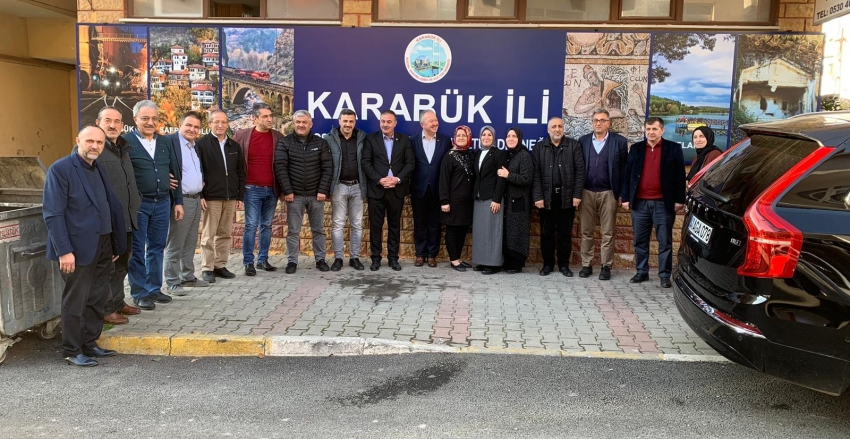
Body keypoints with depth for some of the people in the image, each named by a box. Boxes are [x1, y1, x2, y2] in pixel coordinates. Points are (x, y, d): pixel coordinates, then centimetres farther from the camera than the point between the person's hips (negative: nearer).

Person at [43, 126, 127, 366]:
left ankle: (89, 344, 28)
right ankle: (72, 351, 17)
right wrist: (64, 250, -20)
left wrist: (116, 243, 10)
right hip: (79, 248, -7)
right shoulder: (60, 169, -11)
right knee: (75, 301, 4)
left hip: (103, 246, 7)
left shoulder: (99, 169, 12)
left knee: (97, 299, 14)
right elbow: (52, 213, -16)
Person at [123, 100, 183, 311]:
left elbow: (175, 172, 13)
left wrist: (178, 201, 10)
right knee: (137, 250, 4)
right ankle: (139, 293, 14)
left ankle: (154, 289, 24)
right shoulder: (126, 142, -5)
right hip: (137, 205, -5)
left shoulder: (165, 142, 11)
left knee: (157, 248, 12)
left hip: (162, 203, 5)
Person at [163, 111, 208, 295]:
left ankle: (188, 277, 25)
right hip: (180, 200, -8)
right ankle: (172, 282, 6)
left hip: (196, 200, 8)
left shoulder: (197, 146, 15)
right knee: (175, 244, -1)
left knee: (190, 243, 15)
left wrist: (202, 184, 10)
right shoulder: (170, 141, -10)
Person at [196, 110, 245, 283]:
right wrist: (200, 195, -12)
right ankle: (207, 269, 7)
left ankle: (220, 266, 18)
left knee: (225, 234, 9)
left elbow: (240, 172, 14)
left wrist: (239, 195, 7)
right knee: (208, 235, 1)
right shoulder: (202, 144, -2)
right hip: (211, 197, -5)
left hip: (230, 198, 5)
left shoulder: (234, 146, 13)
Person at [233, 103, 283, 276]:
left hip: (272, 189, 3)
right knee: (251, 226, -1)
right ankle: (248, 262, 7)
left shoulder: (278, 137, 4)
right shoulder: (242, 135, -3)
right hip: (252, 189, -3)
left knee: (267, 225, 10)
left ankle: (263, 260, 20)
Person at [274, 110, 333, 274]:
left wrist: (323, 190, -8)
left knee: (319, 230, 10)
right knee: (293, 231, 5)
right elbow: (280, 168, -6)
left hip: (316, 195, 1)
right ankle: (292, 261, 15)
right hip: (294, 195, -1)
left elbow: (328, 168, 0)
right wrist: (287, 191, -12)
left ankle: (320, 259, 21)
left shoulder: (320, 143, 4)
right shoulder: (284, 143, 0)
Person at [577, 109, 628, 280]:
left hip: (608, 193, -2)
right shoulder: (583, 140, 6)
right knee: (586, 231, 7)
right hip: (586, 192, 2)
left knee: (608, 233, 4)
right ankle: (586, 265, 15)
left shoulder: (619, 141, 0)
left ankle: (606, 266, 11)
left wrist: (622, 193, -5)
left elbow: (624, 168, 0)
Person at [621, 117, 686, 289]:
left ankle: (665, 275, 8)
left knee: (665, 241, 2)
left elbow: (680, 176, 0)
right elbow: (627, 174, 8)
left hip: (663, 203, -3)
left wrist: (679, 199, -5)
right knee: (640, 241, 8)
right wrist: (625, 197, 3)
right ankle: (642, 272, 19)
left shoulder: (673, 148, 2)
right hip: (639, 202, 3)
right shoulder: (636, 148, 9)